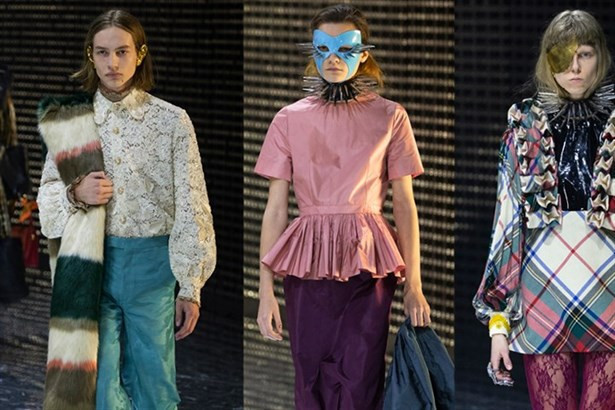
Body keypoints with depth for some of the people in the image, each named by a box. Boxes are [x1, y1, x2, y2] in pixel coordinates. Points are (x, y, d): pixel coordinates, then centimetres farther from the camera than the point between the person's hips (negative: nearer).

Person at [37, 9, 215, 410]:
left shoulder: (172, 121, -2)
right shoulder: (72, 121, 5)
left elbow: (190, 207, -2)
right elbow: (47, 193, 14)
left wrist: (190, 288, -4)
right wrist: (76, 194, -10)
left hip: (152, 261, -2)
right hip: (92, 262, 2)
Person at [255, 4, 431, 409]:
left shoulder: (390, 117, 4)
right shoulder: (290, 120, 6)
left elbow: (404, 202, 5)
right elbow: (276, 208, 5)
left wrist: (414, 284, 0)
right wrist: (266, 289, -1)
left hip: (368, 262, -1)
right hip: (308, 265, 1)